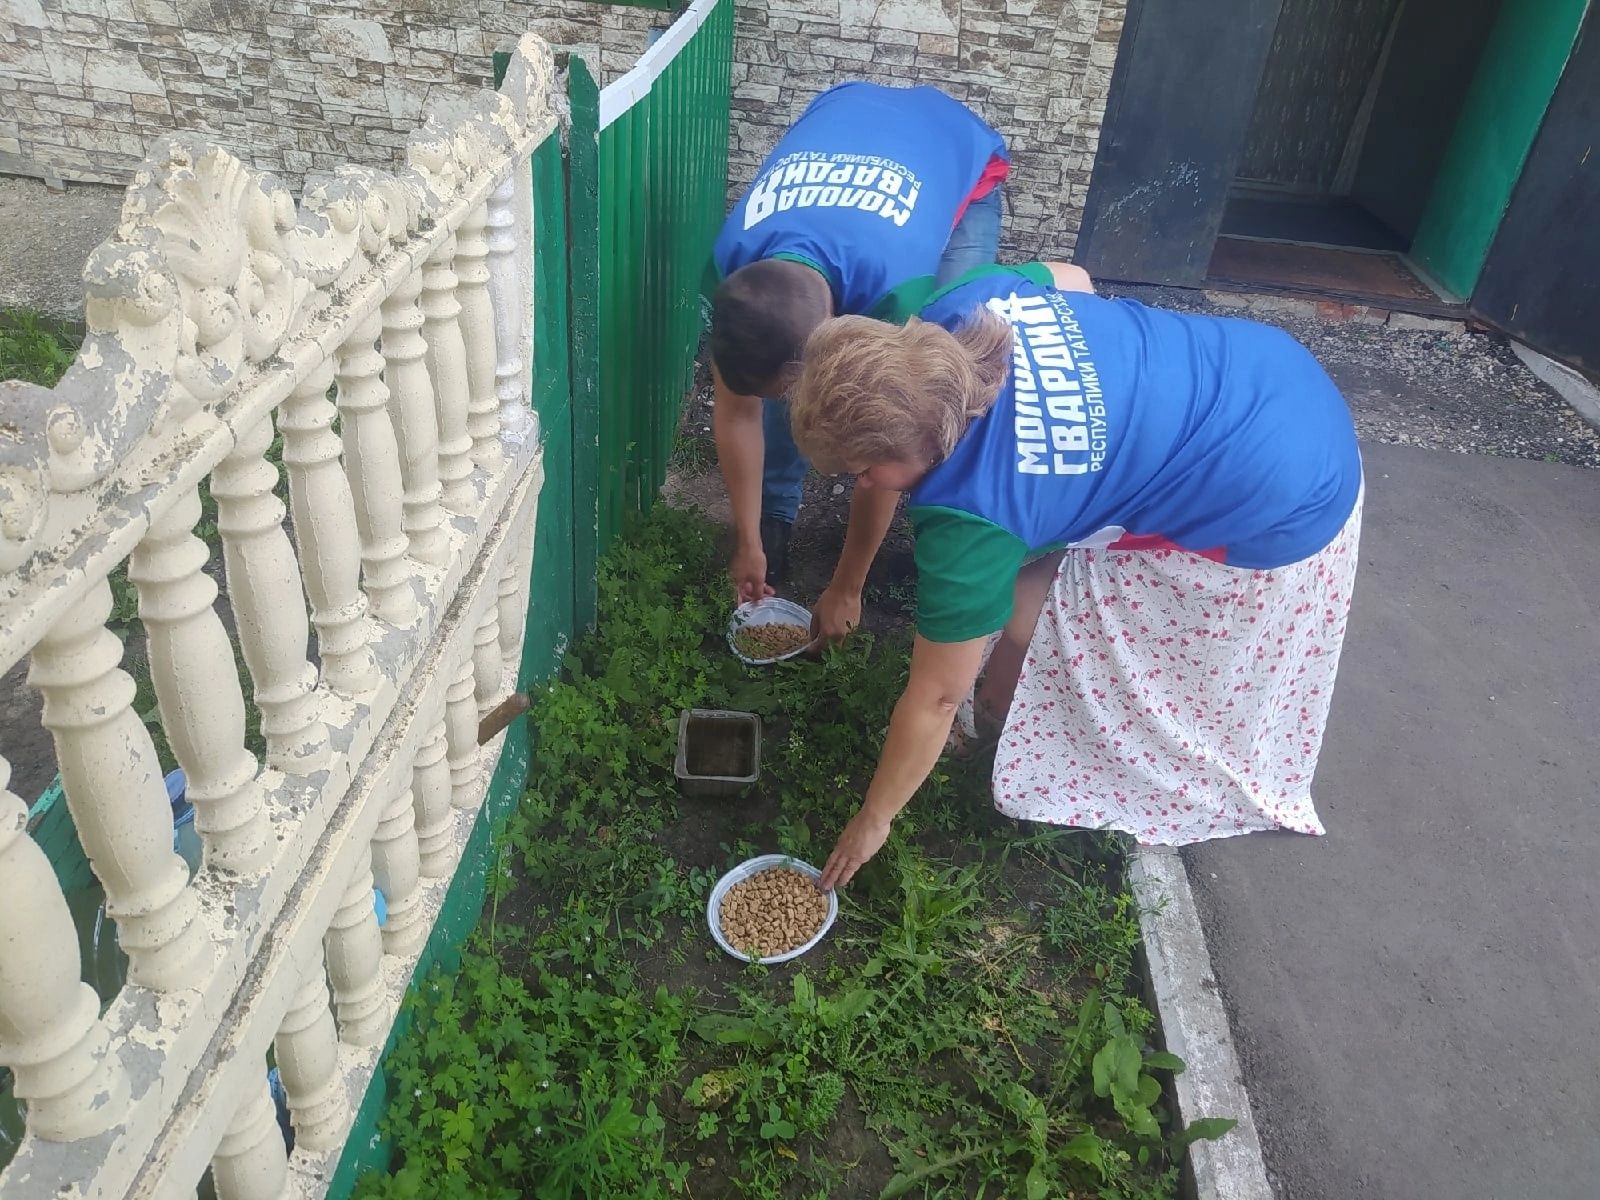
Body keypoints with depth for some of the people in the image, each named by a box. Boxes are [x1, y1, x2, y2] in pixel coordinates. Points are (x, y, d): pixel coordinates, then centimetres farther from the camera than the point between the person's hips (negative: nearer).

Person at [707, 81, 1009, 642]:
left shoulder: (896, 285, -45)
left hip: (960, 152, -3)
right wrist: (748, 543, -12)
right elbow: (735, 412, -19)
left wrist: (845, 589, -22)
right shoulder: (735, 260, -34)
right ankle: (775, 516, 8)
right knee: (778, 364, -11)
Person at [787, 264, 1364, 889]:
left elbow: (935, 698, -18)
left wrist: (871, 822, -3)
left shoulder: (971, 515, -31)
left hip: (1278, 509, -8)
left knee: (1019, 608, 2)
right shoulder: (957, 309, -13)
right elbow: (1073, 277, 10)